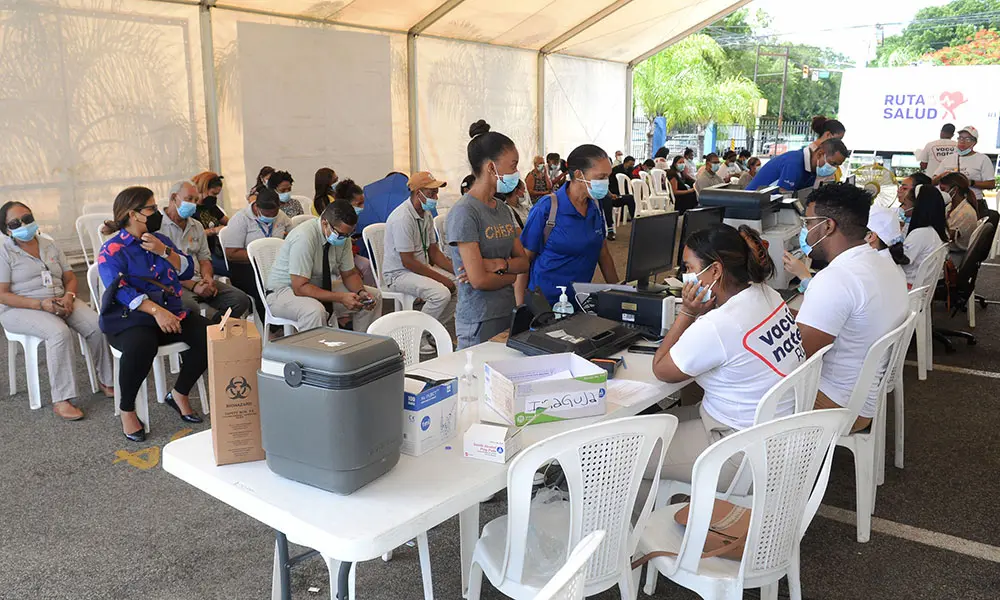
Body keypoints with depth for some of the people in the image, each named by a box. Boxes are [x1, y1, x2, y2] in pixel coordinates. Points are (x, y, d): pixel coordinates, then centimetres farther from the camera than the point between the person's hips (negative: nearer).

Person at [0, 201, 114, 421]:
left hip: (59, 302, 5)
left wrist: (69, 296, -11)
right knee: (59, 332, -35)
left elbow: (70, 278, 13)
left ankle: (107, 380, -5)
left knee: (97, 326, -21)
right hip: (20, 309, -5)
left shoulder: (49, 245, 14)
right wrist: (41, 304, -22)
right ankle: (61, 400, -31)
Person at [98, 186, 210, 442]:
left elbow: (187, 271, 11)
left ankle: (179, 394, 0)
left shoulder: (159, 239, 16)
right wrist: (156, 310, -31)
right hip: (129, 318, -5)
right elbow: (120, 290, -17)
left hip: (171, 311, 6)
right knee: (141, 346, -38)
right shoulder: (112, 251, -3)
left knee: (208, 334, -20)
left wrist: (164, 251, -6)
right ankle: (127, 410, -13)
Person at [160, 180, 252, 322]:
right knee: (190, 307, -40)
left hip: (198, 280, 7)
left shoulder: (196, 226, 21)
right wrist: (192, 286, -17)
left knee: (241, 300, -12)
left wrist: (208, 277, -2)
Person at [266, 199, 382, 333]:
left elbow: (349, 274, 3)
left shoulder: (342, 235, -8)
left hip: (320, 287, 7)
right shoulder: (303, 237, -29)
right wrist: (341, 298, -34)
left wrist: (361, 292, -18)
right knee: (314, 311, -40)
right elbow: (300, 287, -30)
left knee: (374, 296, -4)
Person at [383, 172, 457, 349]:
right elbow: (407, 261, -23)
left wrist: (457, 271, -5)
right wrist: (441, 278, -20)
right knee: (441, 293, -29)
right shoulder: (402, 218, -22)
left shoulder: (426, 215, 7)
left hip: (422, 268, 9)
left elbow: (434, 252, 11)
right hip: (399, 273, -9)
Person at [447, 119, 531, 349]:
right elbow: (479, 280, -19)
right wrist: (511, 275, 0)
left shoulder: (502, 209, 11)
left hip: (508, 313, 8)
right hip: (479, 321, -7)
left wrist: (499, 265, -12)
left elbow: (524, 261, 9)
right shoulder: (464, 213, -15)